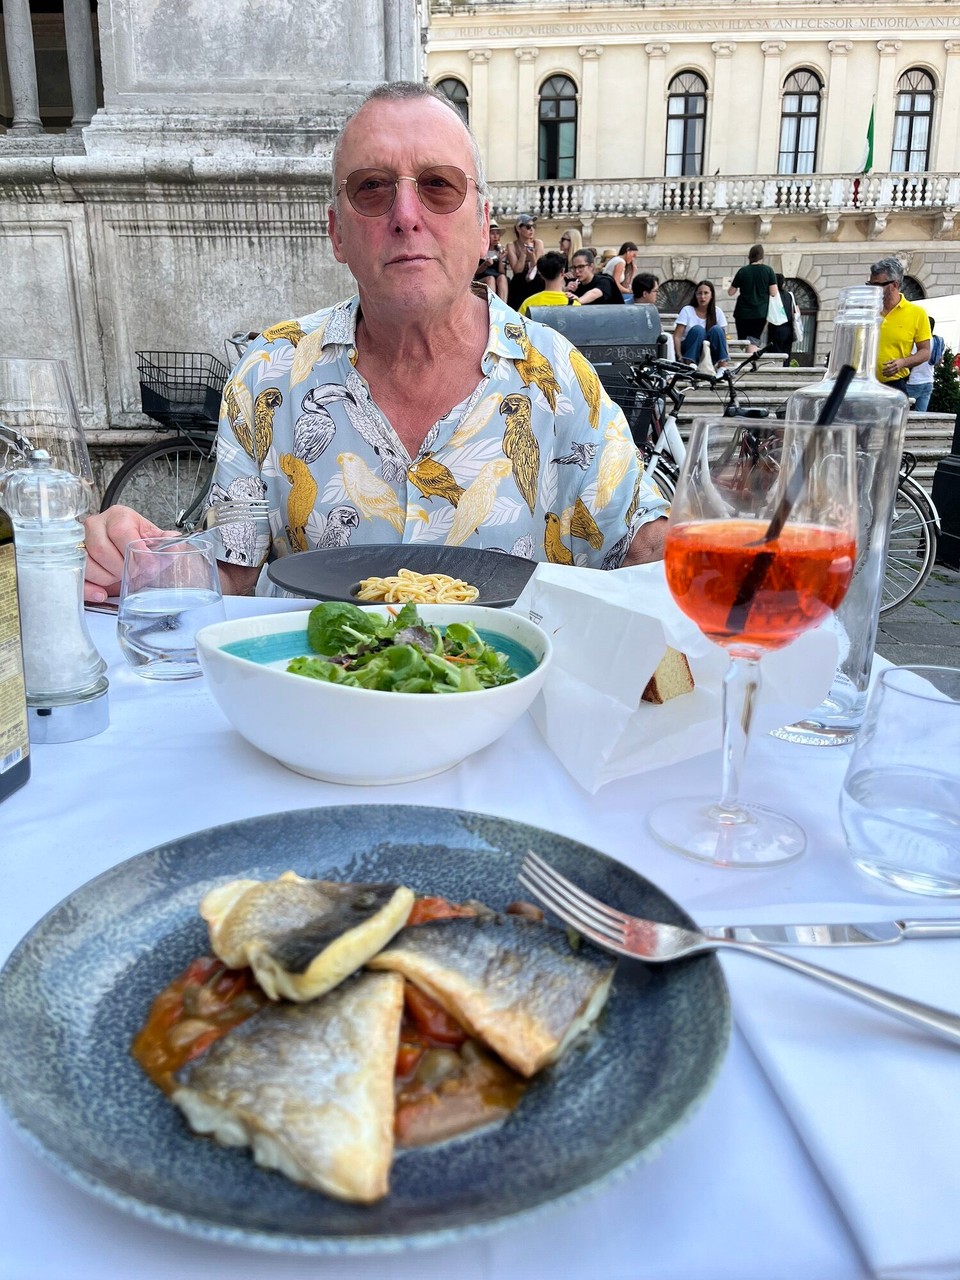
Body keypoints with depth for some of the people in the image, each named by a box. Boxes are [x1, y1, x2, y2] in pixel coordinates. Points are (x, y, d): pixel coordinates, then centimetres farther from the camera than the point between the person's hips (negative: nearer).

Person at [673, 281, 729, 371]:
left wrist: (724, 359, -18)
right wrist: (679, 356, -27)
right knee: (698, 329, -27)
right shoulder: (687, 311, -4)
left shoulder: (717, 312, 3)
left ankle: (722, 367, -28)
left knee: (716, 329, -23)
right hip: (689, 351, -2)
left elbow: (722, 337, -1)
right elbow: (677, 336, -10)